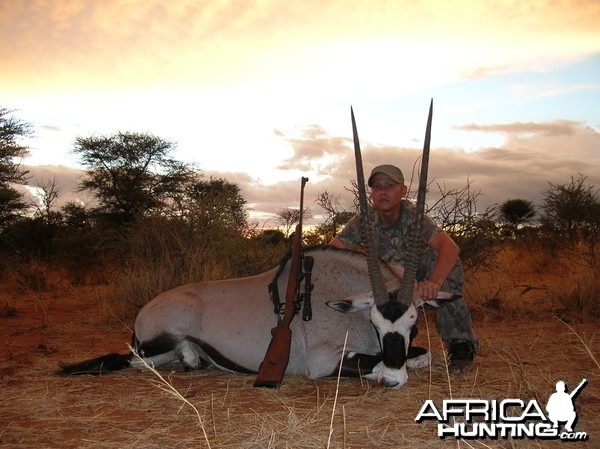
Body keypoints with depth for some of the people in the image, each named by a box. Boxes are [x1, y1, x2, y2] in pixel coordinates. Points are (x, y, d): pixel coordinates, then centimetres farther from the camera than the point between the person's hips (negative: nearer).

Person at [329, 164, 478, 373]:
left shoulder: (412, 216, -27)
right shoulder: (363, 222, -16)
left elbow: (450, 247, -43)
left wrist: (434, 282, -60)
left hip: (422, 283, -3)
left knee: (436, 257, -33)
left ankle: (460, 347, -24)